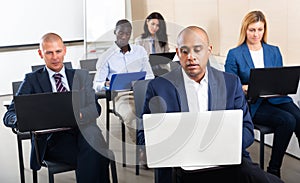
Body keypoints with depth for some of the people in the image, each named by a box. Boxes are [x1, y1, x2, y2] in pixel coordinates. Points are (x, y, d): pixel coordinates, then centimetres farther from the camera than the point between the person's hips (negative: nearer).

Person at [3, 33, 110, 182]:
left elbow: (95, 108, 8)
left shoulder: (81, 76, 20)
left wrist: (78, 115, -17)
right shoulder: (32, 79, 13)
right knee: (89, 163, -32)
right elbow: (9, 116, 4)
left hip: (84, 131, 2)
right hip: (53, 138, -2)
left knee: (94, 157, -33)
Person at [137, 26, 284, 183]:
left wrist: (224, 144, -12)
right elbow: (144, 137, 7)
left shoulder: (231, 83, 13)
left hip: (227, 162, 4)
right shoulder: (159, 87, 5)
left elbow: (247, 130, 10)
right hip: (184, 169, -3)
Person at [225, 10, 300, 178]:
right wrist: (244, 88, -19)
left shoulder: (274, 51, 17)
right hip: (253, 104, -4)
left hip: (276, 98, 4)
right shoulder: (234, 55, 4)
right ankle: (273, 170, -16)